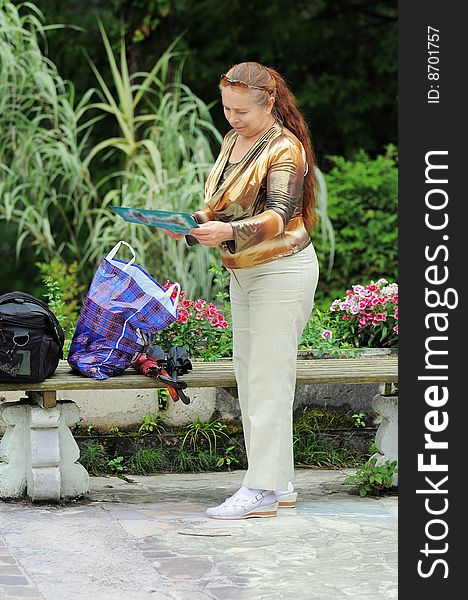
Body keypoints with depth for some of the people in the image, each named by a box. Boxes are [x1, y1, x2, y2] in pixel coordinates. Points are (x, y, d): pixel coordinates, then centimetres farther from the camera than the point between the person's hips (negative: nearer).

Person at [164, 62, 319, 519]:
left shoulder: (285, 148, -14)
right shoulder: (233, 141, 11)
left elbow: (278, 217, -24)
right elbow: (222, 207, 17)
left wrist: (229, 232, -40)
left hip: (282, 271, -9)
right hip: (243, 273, 9)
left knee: (268, 379, -9)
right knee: (248, 377, 9)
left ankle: (262, 491, -7)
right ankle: (279, 483, 15)